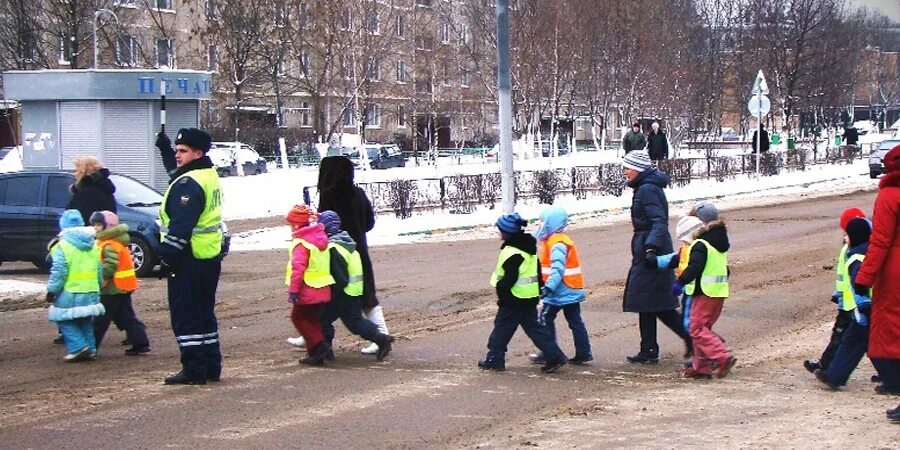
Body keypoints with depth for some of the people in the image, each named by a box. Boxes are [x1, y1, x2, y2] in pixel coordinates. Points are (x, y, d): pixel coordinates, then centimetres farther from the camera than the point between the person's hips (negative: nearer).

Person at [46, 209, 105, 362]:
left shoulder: (62, 246, -11)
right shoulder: (93, 246, 11)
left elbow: (59, 271, -15)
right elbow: (100, 270, 16)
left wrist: (52, 290, -8)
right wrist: (98, 287, 25)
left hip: (70, 292, -6)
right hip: (91, 292, 6)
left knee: (65, 321, 2)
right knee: (85, 322, 17)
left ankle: (78, 347, -11)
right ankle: (90, 349, 15)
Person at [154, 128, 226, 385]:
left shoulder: (188, 184, -19)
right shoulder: (210, 175, 12)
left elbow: (180, 226, -24)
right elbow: (176, 170, 36)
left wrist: (167, 256, -21)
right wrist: (165, 148, 38)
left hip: (189, 260, -10)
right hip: (211, 256, 10)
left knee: (185, 317, -4)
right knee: (204, 314, 16)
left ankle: (194, 370, -3)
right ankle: (211, 367, 21)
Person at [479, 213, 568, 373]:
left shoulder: (512, 253, -20)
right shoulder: (529, 248, 11)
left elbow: (510, 278, -24)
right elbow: (538, 272, 17)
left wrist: (500, 288, -8)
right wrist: (539, 291, 23)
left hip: (514, 300, -9)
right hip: (530, 298, 9)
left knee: (502, 328, 4)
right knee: (533, 327, 11)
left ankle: (494, 359, 13)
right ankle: (555, 355, 4)